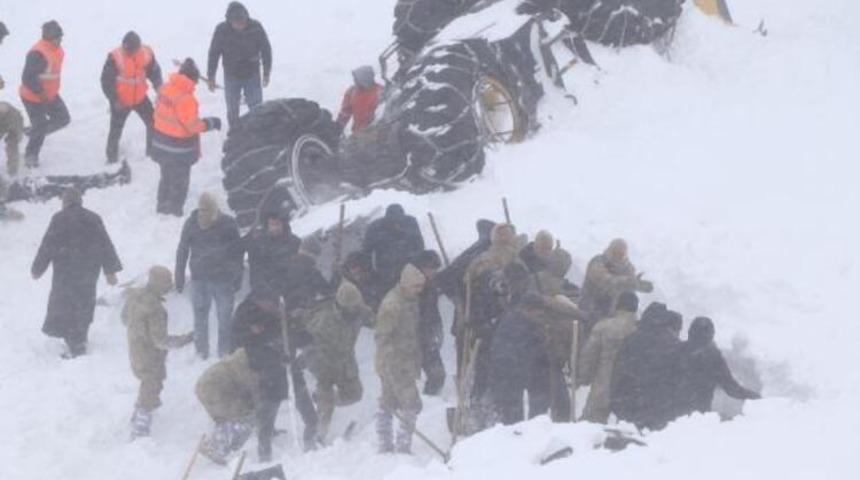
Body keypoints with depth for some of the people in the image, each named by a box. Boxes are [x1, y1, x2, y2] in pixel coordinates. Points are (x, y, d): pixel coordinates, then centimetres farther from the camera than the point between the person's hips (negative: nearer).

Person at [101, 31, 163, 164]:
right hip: (121, 101, -4)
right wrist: (114, 100, -19)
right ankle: (112, 157, 23)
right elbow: (106, 80, -16)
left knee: (153, 123, 11)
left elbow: (154, 72, 3)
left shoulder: (146, 53, -12)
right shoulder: (115, 57, -24)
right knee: (116, 129, 4)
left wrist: (160, 89, -9)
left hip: (140, 97, 4)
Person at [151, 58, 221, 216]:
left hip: (161, 142, 8)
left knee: (167, 176, 26)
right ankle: (174, 210, 22)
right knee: (179, 181, 12)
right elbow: (193, 126, -24)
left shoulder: (165, 88, -5)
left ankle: (163, 205, 39)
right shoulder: (185, 99, -30)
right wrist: (211, 123, -9)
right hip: (179, 149, -8)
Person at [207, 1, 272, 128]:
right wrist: (211, 77, -1)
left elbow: (266, 49, -4)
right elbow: (214, 54, -6)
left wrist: (266, 73, 1)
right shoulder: (221, 30, -19)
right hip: (231, 77, 0)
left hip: (252, 75, 0)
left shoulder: (256, 27, -18)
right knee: (232, 110, 9)